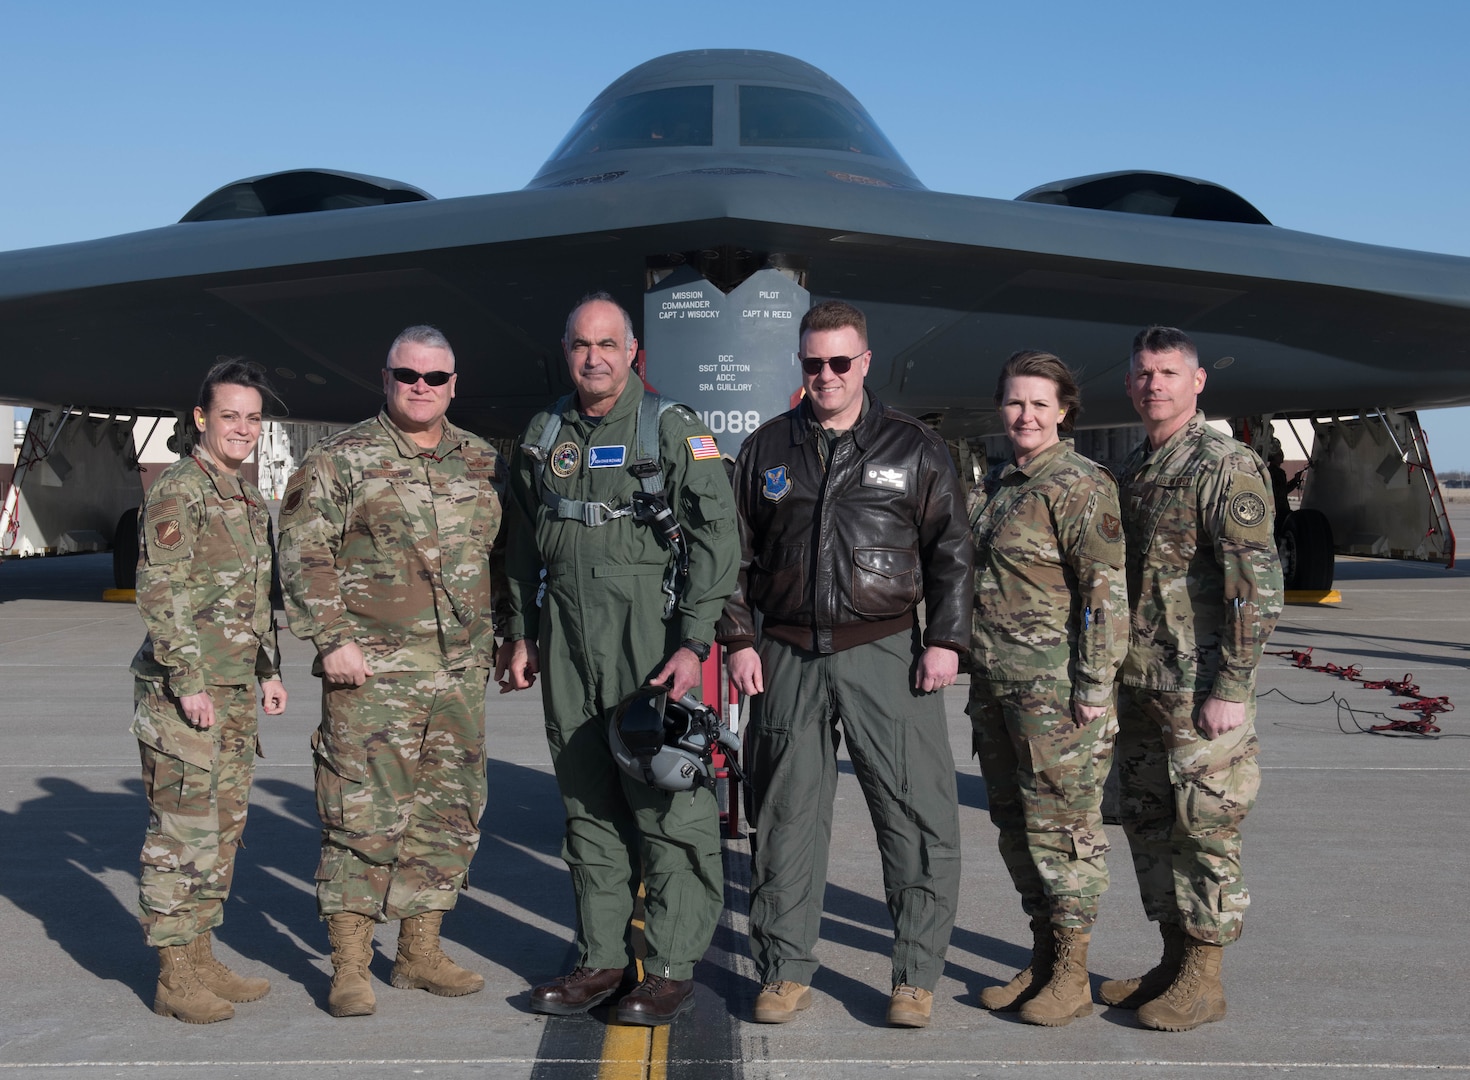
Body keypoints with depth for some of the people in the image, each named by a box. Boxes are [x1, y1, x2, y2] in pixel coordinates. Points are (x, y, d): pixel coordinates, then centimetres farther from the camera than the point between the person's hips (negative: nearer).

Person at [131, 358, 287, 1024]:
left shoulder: (249, 498, 16)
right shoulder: (177, 491, -10)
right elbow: (160, 594, -16)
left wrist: (269, 669, 20)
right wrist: (188, 681, -19)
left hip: (234, 690, 9)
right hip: (181, 690, -9)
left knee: (224, 824, 13)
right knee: (183, 828, -4)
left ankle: (200, 957, 24)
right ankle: (175, 976, 6)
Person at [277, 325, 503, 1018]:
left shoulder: (482, 463, 13)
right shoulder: (341, 459, -1)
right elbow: (303, 553, -6)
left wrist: (504, 637, 15)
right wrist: (333, 638, -13)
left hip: (461, 672, 5)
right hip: (373, 672, -5)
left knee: (449, 814, 10)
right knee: (364, 813, -3)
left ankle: (420, 951, 24)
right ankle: (350, 966, 9)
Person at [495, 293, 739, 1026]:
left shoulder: (674, 430, -3)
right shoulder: (543, 435, 13)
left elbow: (714, 539, -8)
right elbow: (523, 545, 20)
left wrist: (693, 643, -15)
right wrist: (521, 634, 15)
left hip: (650, 641, -5)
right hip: (566, 643, 5)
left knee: (668, 806, -3)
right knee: (587, 806, 11)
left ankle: (671, 968, 8)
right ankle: (602, 958, 22)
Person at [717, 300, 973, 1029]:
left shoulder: (914, 448, 6)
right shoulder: (766, 450, 11)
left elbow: (951, 552, 5)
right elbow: (736, 553, 12)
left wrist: (945, 640, -4)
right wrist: (738, 640, 3)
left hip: (886, 653, -1)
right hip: (788, 658, 2)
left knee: (918, 817, -1)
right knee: (785, 817, 7)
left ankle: (916, 976, 14)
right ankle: (786, 971, 20)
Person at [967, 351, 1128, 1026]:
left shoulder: (1080, 484, -10)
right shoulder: (1001, 482, 14)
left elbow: (1106, 590, -15)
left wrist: (1094, 686, -18)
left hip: (1054, 685, -8)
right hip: (994, 683, 8)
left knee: (1059, 822, 0)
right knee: (1014, 820, 14)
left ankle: (1071, 976, 13)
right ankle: (1041, 959, 27)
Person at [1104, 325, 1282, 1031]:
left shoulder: (1227, 467, -11)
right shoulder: (1131, 470, 14)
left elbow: (1257, 587, -16)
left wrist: (1231, 689, -19)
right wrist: (1112, 676, 17)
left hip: (1200, 689, -8)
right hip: (1137, 686, 8)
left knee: (1205, 829, 1)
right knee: (1149, 823, 14)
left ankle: (1204, 979, 14)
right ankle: (1174, 962, 28)